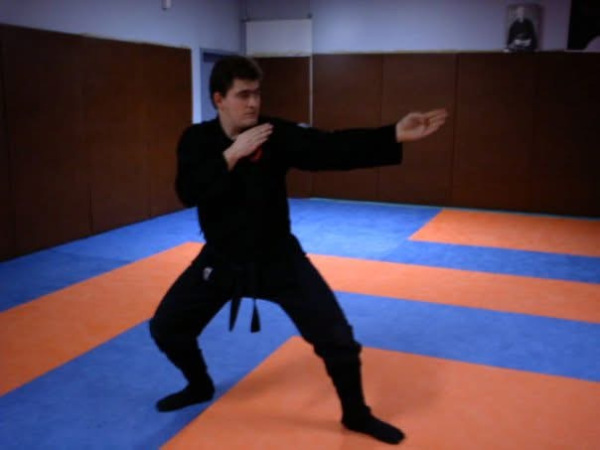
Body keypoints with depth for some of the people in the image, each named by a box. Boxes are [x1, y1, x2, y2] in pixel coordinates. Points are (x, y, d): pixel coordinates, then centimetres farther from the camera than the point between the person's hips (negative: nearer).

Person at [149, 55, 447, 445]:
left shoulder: (277, 134, -11)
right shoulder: (197, 140, -6)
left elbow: (332, 148, -23)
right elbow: (189, 192, -22)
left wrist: (395, 135, -34)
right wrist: (232, 154, -30)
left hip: (278, 257, -1)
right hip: (222, 258, 2)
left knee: (335, 335, -6)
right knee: (167, 326, 8)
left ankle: (357, 415, 18)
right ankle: (200, 386, 37)